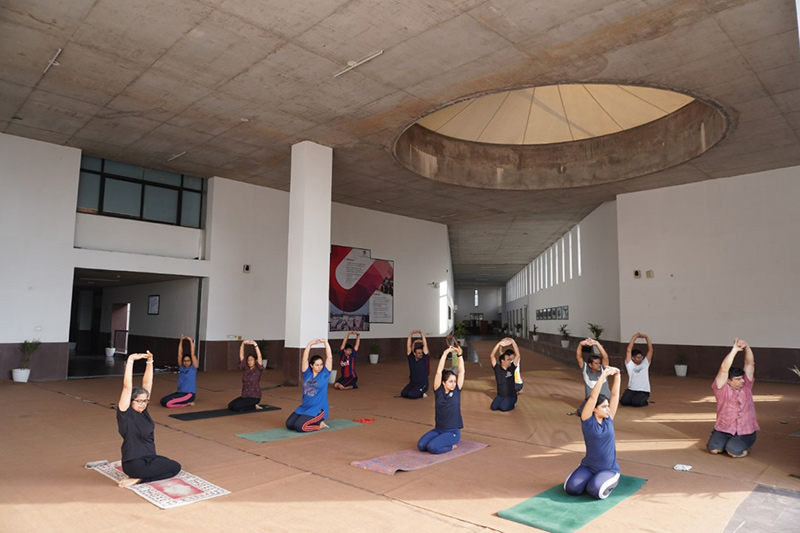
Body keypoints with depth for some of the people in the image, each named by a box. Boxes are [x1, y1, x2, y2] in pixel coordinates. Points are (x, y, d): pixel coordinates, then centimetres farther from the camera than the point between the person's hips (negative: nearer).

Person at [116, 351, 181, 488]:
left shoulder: (142, 410, 0)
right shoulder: (125, 414, -18)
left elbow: (147, 384, -1)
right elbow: (127, 387, -28)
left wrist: (149, 361, -10)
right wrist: (130, 361, -29)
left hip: (148, 458, 8)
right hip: (135, 464, -8)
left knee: (175, 467, 21)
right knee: (175, 467, 3)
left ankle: (138, 478, 11)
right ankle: (138, 476, 0)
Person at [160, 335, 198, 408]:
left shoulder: (193, 368, -3)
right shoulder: (181, 367, 9)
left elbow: (193, 354, -10)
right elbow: (180, 354, 4)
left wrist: (191, 341, -11)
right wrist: (181, 340, -2)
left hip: (189, 394, -7)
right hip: (180, 392, 7)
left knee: (168, 403, -22)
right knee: (163, 401, -11)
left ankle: (188, 402, -1)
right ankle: (186, 402, 5)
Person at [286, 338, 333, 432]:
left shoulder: (324, 374, -4)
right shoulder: (307, 374, 3)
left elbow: (329, 357, -12)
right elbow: (305, 358, -7)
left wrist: (325, 342, -17)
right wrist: (310, 344, -16)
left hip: (317, 409, -5)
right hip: (303, 408, 5)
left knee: (299, 427, -22)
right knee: (289, 424, -6)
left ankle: (319, 424, 3)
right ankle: (311, 421, 14)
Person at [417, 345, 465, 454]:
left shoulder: (456, 391, -2)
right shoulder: (439, 391, -3)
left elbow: (462, 372, -6)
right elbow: (439, 372, -12)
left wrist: (459, 355, -11)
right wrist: (446, 353, -14)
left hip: (453, 431, -2)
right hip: (438, 429, 2)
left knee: (432, 447, -24)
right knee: (421, 446, -17)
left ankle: (452, 443, 5)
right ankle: (442, 440, 9)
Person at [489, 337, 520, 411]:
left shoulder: (511, 368, -3)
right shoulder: (497, 368, -4)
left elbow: (517, 355, -9)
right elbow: (492, 356, -14)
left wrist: (512, 342, -16)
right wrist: (499, 344, -21)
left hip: (511, 396, -2)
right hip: (500, 395, 2)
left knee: (503, 408, -25)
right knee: (494, 407, -20)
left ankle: (512, 403, 7)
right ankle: (502, 402, 11)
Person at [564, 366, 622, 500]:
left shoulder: (608, 419, -1)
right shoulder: (587, 421, -10)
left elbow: (615, 395, -6)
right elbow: (593, 397, -21)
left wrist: (617, 375, -16)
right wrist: (603, 376, -23)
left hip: (609, 469, 1)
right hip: (588, 466, -1)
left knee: (596, 491, -27)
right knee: (571, 488, -21)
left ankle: (610, 481, 8)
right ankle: (591, 479, 11)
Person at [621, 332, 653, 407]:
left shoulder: (645, 363, 2)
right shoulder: (629, 364, -1)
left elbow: (650, 350, -4)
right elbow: (628, 350, -9)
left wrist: (646, 337, -10)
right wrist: (634, 337, -8)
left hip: (643, 391, -1)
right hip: (631, 389, 1)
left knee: (636, 403, -27)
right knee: (623, 401, -22)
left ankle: (644, 401, 8)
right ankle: (633, 399, 11)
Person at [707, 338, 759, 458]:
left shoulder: (746, 385, 1)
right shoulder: (722, 388, -7)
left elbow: (750, 363, -9)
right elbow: (724, 369, -22)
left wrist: (746, 346, -24)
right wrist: (735, 350, -25)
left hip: (745, 431, 1)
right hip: (723, 429, 0)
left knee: (734, 452, -22)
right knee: (714, 449, -18)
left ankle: (745, 446, 12)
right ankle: (726, 443, 15)